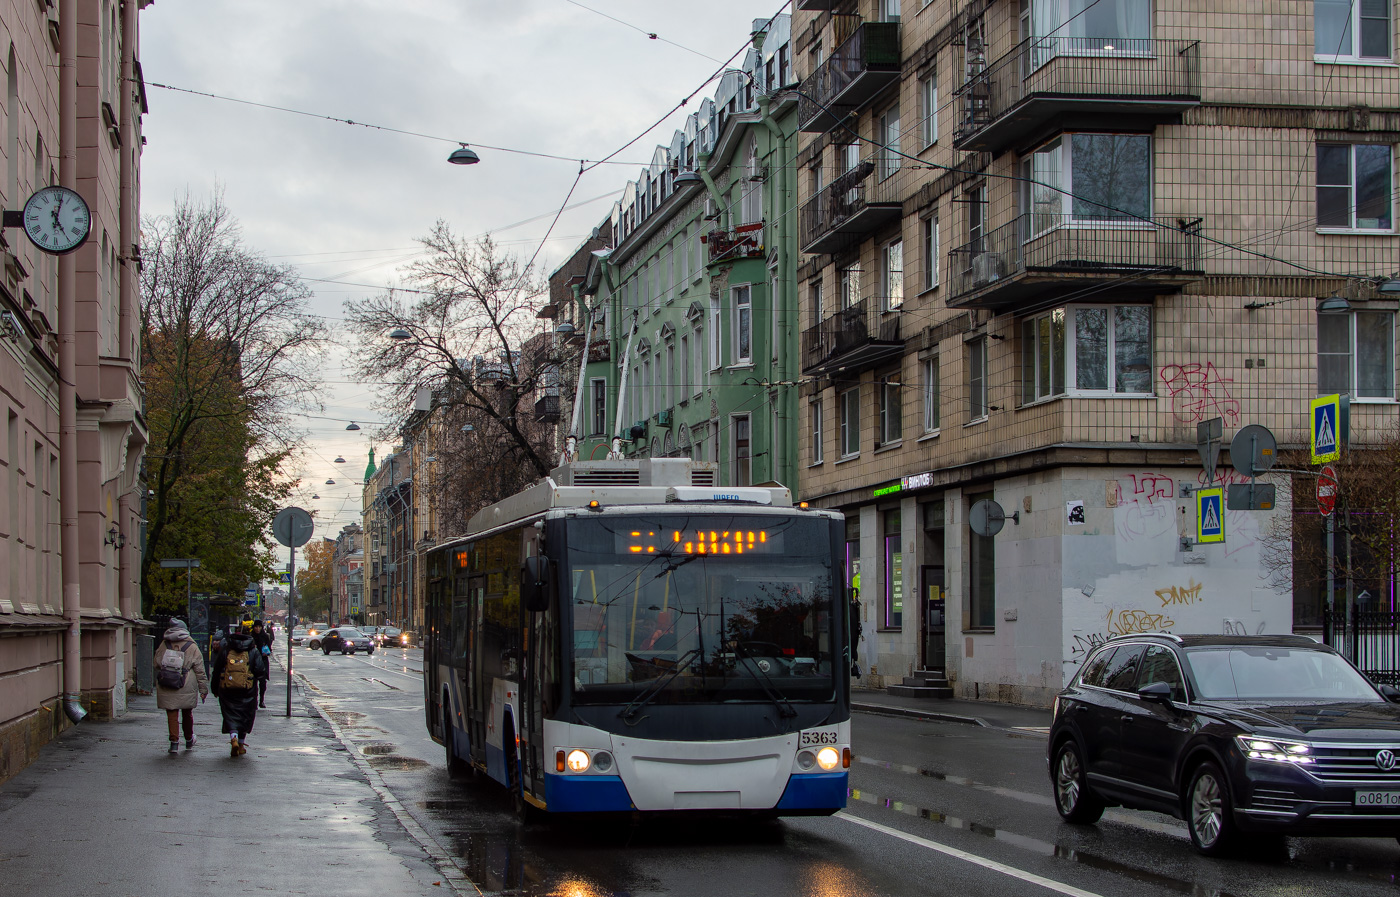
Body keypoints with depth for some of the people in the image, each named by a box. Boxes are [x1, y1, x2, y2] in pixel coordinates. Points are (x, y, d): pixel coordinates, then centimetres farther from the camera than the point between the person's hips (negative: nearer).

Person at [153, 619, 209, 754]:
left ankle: (174, 742, -7)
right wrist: (203, 689, 3)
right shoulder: (192, 647, -2)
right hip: (186, 687, 0)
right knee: (187, 713, 16)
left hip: (166, 688, 0)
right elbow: (200, 670, -1)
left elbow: (156, 664, 12)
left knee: (172, 714, 3)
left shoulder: (164, 645, 4)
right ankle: (189, 741, 31)